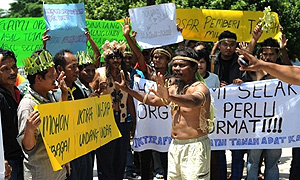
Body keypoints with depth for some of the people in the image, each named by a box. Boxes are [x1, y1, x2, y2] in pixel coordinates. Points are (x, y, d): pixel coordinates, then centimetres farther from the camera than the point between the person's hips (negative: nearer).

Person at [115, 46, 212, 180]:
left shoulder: (200, 88, -12)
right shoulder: (174, 89, 14)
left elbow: (194, 101, -35)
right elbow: (152, 100, 24)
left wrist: (169, 97, -53)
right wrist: (127, 89, 18)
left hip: (194, 148, -8)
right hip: (175, 145, 8)